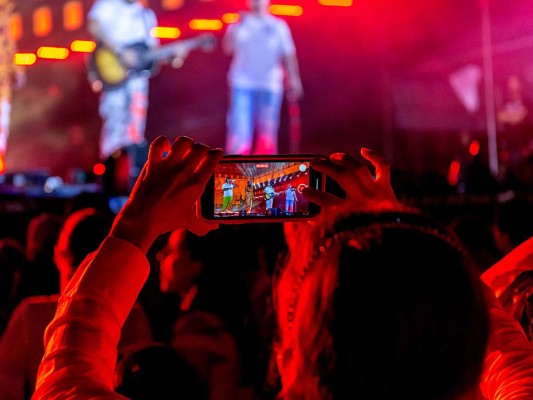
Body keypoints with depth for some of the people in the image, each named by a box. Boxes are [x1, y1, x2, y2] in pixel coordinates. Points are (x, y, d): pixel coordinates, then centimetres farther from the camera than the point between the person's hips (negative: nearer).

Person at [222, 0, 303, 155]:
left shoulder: (279, 26, 9)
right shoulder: (240, 24, 6)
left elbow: (288, 55, 8)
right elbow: (228, 48, -8)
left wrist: (294, 81, 0)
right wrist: (237, 25, -16)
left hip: (270, 86, 2)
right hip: (243, 85, -1)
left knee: (267, 132, 3)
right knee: (240, 130, -11)